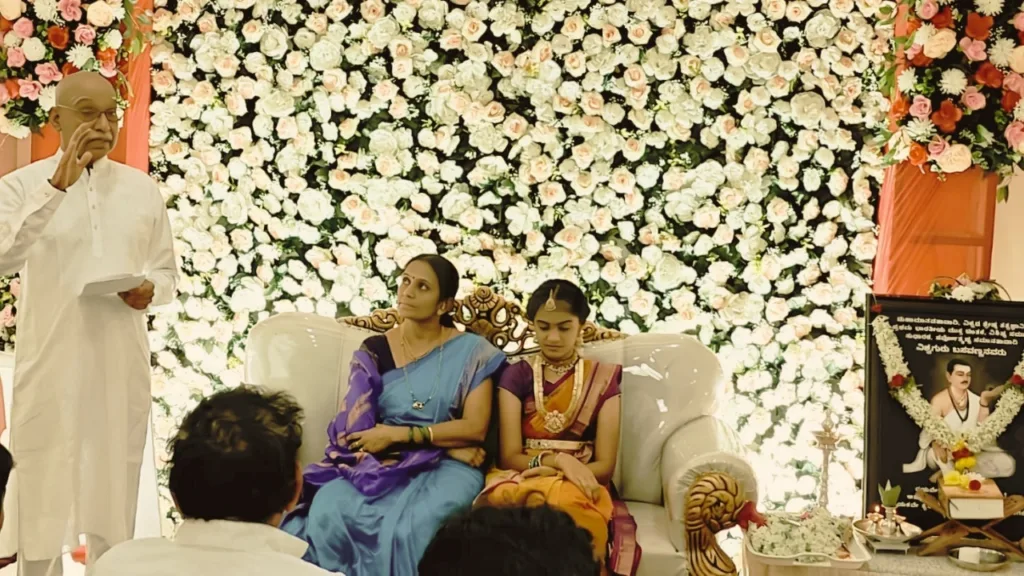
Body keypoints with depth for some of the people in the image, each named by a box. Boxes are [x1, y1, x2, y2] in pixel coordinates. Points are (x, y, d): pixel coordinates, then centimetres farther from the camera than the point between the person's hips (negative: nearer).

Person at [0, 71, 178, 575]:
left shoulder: (142, 188, 8)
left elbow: (167, 271, 13)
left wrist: (151, 290, -10)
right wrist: (59, 184, -25)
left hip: (121, 363, 3)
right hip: (50, 364, -3)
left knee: (115, 495, 10)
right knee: (43, 500, 2)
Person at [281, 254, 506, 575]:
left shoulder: (471, 352, 3)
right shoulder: (373, 351, 7)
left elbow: (475, 428, -5)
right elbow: (354, 429, -3)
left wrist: (397, 434, -12)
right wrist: (447, 444, -9)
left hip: (445, 468, -2)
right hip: (379, 463, 2)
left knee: (410, 529, -35)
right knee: (328, 512, -29)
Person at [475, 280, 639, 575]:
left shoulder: (602, 379, 7)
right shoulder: (516, 376, 9)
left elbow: (605, 465, 2)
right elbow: (510, 456, 1)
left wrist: (553, 474, -15)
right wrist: (559, 460, -18)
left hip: (577, 485, -1)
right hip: (523, 481, 1)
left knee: (567, 505, -39)